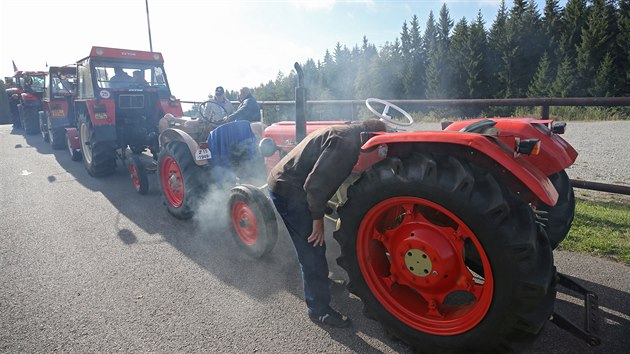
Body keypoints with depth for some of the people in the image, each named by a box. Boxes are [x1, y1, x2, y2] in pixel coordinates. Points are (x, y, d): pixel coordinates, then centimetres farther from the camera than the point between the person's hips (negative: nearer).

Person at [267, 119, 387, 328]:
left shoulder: (347, 134, 13)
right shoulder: (347, 141, -20)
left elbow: (326, 176, 19)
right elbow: (316, 183, -25)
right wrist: (318, 218, -15)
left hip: (285, 185, 10)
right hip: (289, 191, -10)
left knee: (314, 248, 24)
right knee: (312, 252, -2)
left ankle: (320, 282, 45)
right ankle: (319, 310, 11)